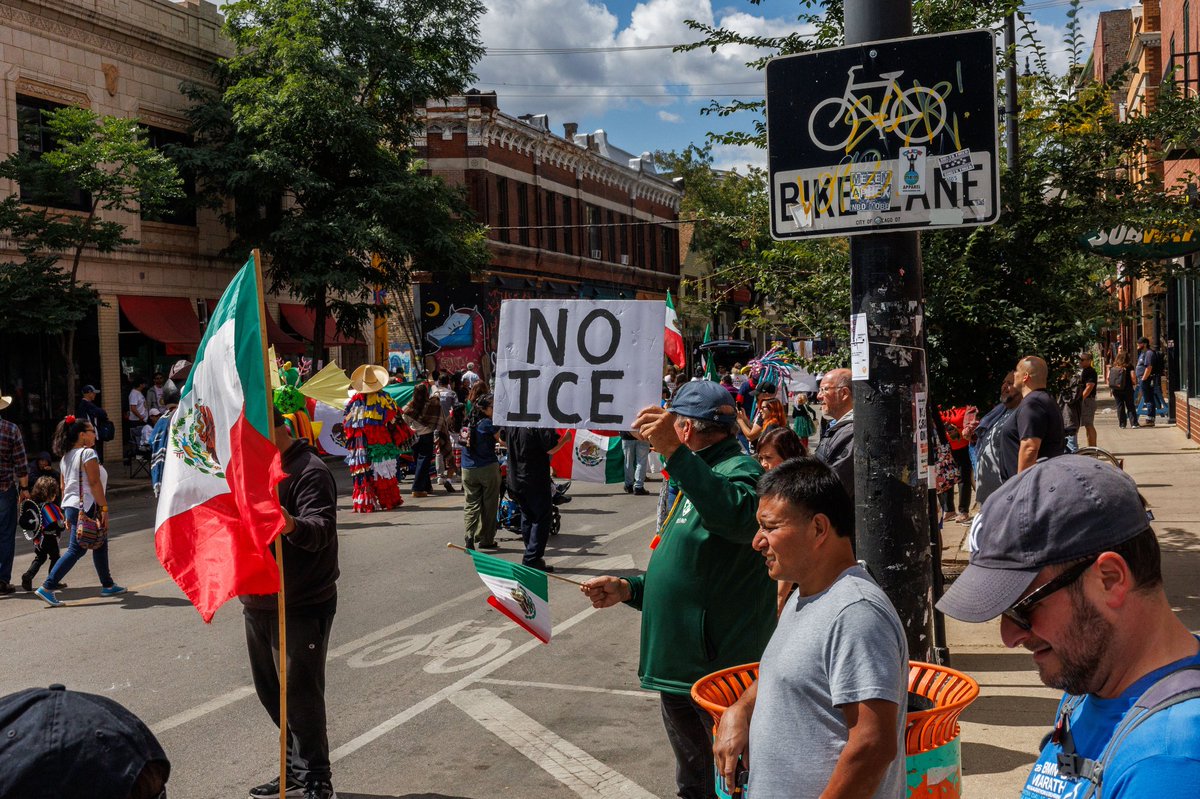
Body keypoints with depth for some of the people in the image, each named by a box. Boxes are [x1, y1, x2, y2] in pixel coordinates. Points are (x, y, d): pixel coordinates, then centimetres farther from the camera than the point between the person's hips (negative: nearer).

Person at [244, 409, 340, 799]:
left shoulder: (309, 471, -16)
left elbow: (322, 529, -30)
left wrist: (293, 526, -49)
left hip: (302, 606, -9)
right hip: (258, 604, 9)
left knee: (300, 694, -5)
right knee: (272, 692, 17)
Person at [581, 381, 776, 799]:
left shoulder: (740, 471, -14)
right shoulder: (704, 477, 18)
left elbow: (739, 517, -40)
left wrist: (674, 452, -44)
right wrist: (628, 589, 13)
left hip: (722, 671, -10)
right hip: (680, 670, 10)